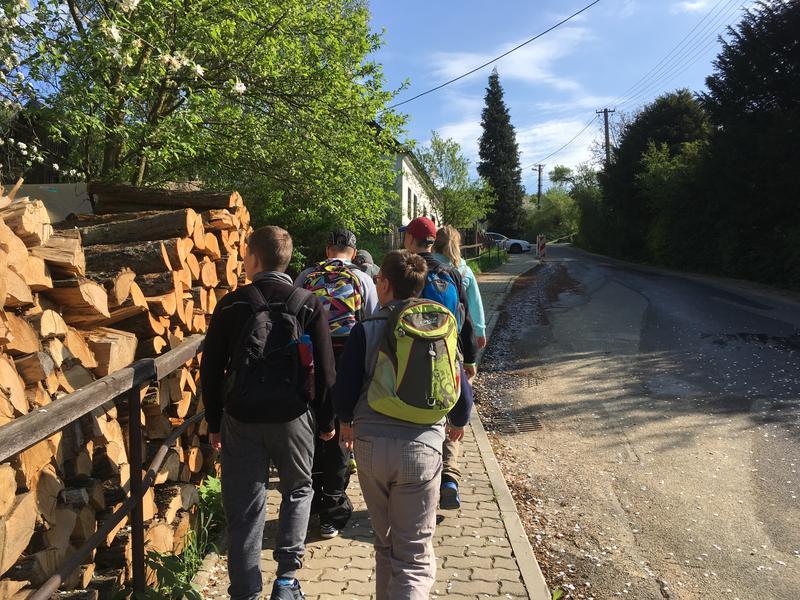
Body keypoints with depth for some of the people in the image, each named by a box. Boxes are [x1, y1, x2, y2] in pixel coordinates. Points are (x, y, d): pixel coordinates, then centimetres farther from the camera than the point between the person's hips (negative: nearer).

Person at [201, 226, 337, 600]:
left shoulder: (231, 304, -1)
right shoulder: (308, 305, -3)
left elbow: (211, 369, 1)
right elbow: (325, 370, -3)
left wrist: (214, 422, 12)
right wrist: (326, 421, 9)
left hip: (241, 419, 0)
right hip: (292, 417, 0)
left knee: (244, 512, 10)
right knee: (297, 491, 23)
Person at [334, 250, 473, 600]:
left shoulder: (367, 330, -4)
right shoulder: (445, 329, 4)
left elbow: (344, 390, -2)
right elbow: (461, 390, 7)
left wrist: (346, 422, 20)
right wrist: (458, 422, 28)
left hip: (372, 443, 0)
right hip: (424, 445, 0)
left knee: (385, 542, 22)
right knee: (414, 555, 8)